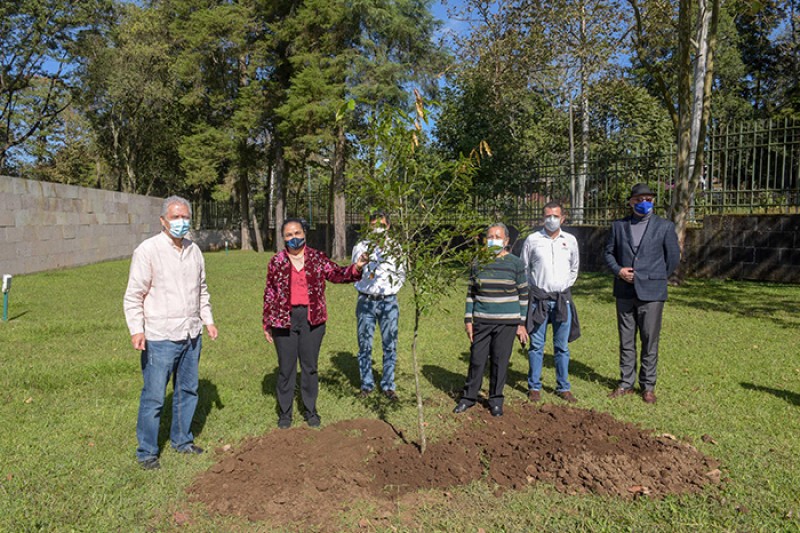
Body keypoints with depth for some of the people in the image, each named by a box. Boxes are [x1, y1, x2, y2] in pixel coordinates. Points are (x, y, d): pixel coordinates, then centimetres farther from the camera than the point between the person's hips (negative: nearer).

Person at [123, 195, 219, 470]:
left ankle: (182, 440, 33)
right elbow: (134, 296, -10)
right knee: (154, 397, 1)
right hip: (159, 338, -6)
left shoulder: (194, 250, 10)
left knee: (188, 391, 16)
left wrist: (208, 320, 17)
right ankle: (146, 452, 17)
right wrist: (136, 330, -19)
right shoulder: (147, 250, -9)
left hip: (191, 335, 6)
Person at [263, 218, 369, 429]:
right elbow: (269, 293, 6)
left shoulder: (317, 258, 4)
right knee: (286, 367, 7)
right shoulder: (276, 261, 3)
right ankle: (284, 413, 23)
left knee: (310, 366, 10)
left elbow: (337, 274, 2)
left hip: (312, 319, 1)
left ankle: (311, 411, 24)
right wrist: (267, 325, 6)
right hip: (284, 319, 0)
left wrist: (356, 268, -18)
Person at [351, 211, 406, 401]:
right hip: (366, 300, 0)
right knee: (364, 344, 3)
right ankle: (367, 384, 17)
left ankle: (388, 385, 14)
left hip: (389, 301, 1)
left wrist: (392, 288, -6)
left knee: (390, 344, 2)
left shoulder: (394, 247, 9)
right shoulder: (360, 247, 7)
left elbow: (402, 274, 13)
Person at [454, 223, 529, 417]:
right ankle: (469, 396, 22)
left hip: (507, 322, -2)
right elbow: (471, 293, 9)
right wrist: (468, 320, 5)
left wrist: (522, 324, 0)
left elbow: (523, 295, 2)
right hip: (481, 321, 2)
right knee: (476, 360, 5)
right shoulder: (478, 263, 5)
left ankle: (496, 400, 21)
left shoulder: (516, 263, -1)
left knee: (500, 361, 5)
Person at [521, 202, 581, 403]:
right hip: (538, 298, -2)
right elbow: (524, 268, 10)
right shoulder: (532, 240, 1)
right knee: (536, 345, 2)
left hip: (562, 298, 2)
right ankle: (534, 387, 12)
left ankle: (563, 387, 18)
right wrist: (532, 289, 7)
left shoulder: (570, 241, 7)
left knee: (562, 346, 7)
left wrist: (566, 286, 15)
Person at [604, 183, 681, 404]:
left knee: (650, 340, 2)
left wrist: (656, 279, 7)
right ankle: (626, 383, 19)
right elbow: (609, 252, 12)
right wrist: (618, 270, -5)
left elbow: (673, 257, 6)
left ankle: (648, 386, 14)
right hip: (625, 292, 3)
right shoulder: (618, 226, 7)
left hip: (651, 293, -2)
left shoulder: (664, 226, 1)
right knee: (626, 340, 9)